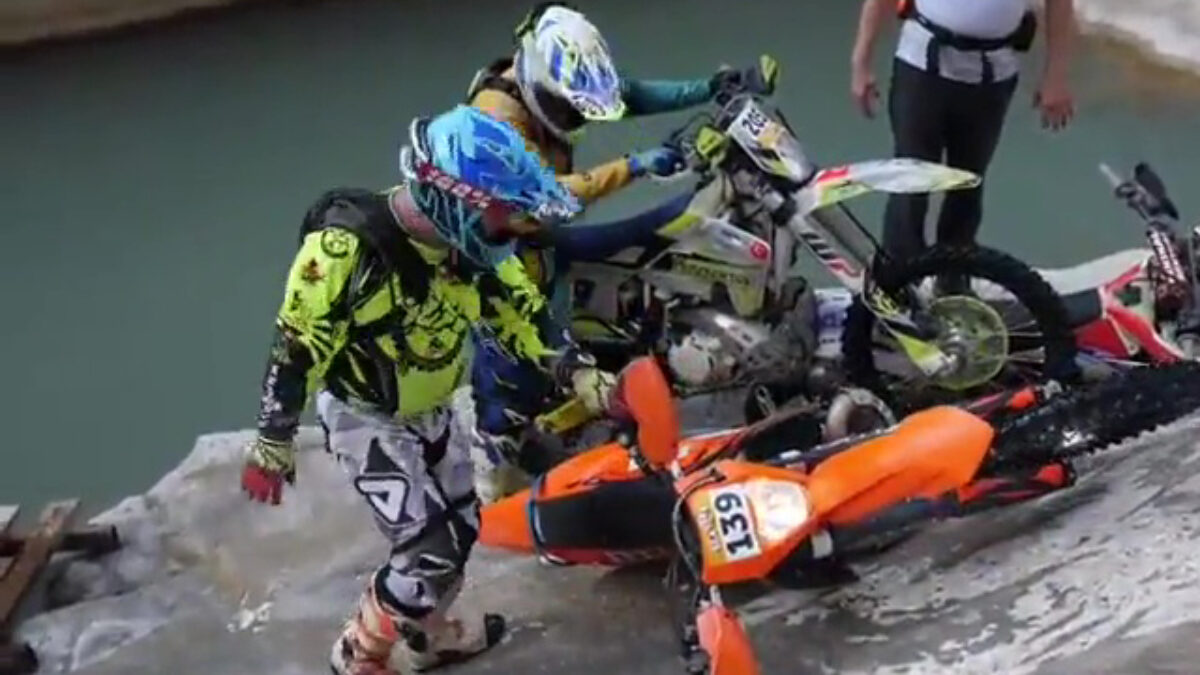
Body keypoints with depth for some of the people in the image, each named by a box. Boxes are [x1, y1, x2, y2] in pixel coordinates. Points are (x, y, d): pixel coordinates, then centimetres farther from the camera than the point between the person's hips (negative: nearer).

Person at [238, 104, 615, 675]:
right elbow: (297, 349, -26)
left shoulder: (466, 239, -12)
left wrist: (578, 373, -12)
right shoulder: (346, 247, -33)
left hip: (433, 410, 7)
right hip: (367, 418, -7)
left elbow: (519, 310, 0)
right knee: (430, 550, -12)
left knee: (460, 529, 18)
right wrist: (273, 443, -20)